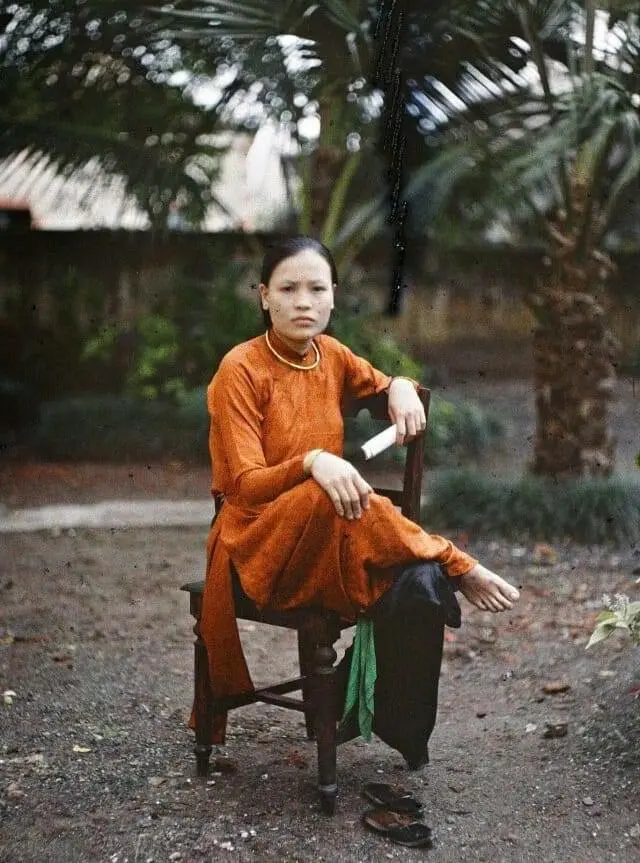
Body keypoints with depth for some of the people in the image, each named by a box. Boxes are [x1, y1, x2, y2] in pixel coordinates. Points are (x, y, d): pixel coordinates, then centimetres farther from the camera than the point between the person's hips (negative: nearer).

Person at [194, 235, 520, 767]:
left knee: (418, 584, -26)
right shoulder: (241, 369, -12)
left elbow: (384, 383, 26)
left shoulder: (331, 355, 6)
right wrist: (311, 462, -35)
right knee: (331, 498, -38)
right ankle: (455, 566, -18)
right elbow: (247, 486, -16)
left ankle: (404, 736, -10)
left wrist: (401, 387, 1)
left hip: (330, 545, 5)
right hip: (260, 547, -5)